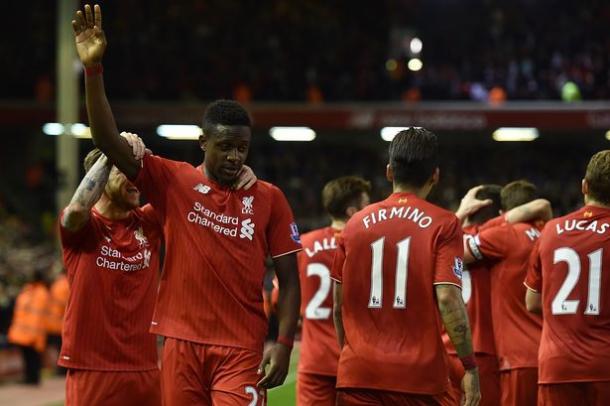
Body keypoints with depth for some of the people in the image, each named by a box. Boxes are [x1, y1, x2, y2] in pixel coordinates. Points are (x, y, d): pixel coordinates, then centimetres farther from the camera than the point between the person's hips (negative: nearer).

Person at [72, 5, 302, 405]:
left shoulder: (269, 199, 3)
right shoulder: (174, 182, 2)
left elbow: (289, 279, 4)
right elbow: (110, 142, -7)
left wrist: (284, 343, -7)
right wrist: (94, 69, -18)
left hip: (242, 350, -1)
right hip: (182, 344, 1)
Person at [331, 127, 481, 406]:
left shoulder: (356, 223, 8)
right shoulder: (443, 225, -3)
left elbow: (339, 305, 13)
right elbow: (448, 299, -11)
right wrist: (470, 366, -5)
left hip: (358, 373, 3)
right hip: (420, 377, -3)